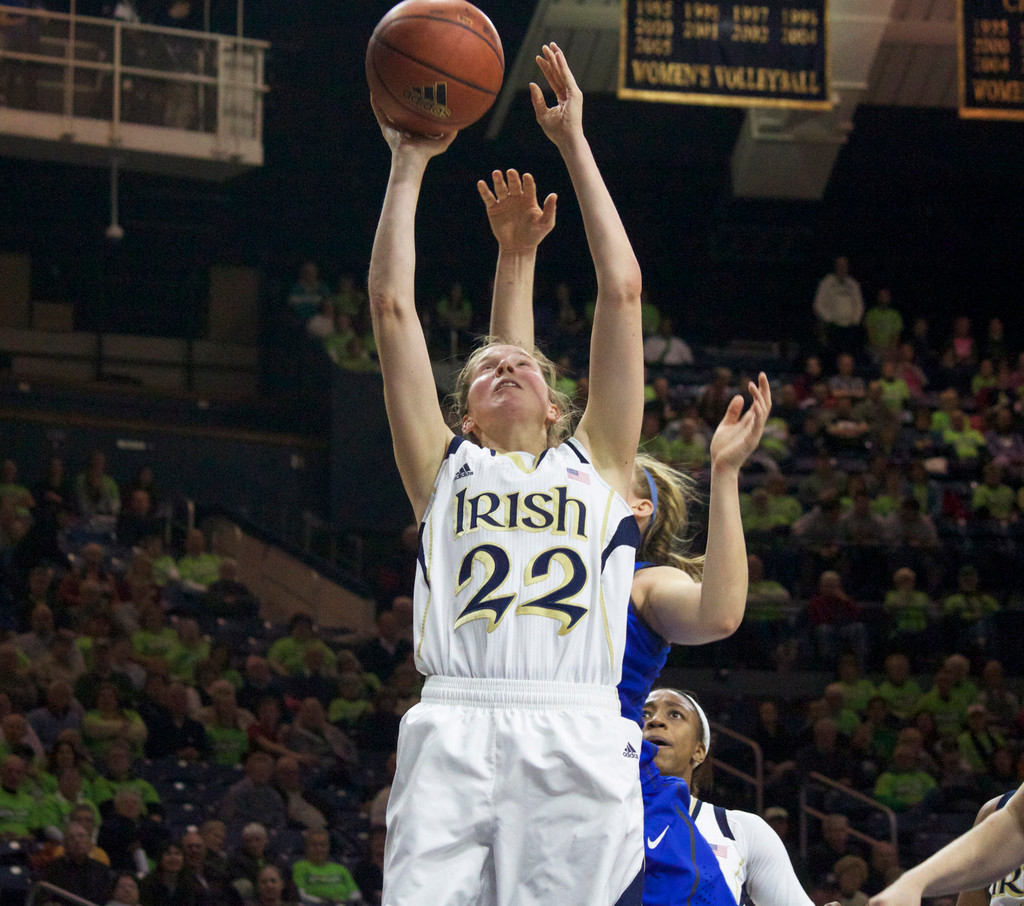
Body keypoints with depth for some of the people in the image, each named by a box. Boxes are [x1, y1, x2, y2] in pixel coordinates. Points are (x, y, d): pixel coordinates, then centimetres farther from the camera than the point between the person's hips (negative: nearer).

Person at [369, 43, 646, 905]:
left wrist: (575, 142, 26)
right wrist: (409, 162, 24)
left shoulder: (597, 465, 25)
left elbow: (623, 289, 22)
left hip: (578, 738, 0)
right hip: (454, 730, 0)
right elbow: (392, 304, 20)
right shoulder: (444, 468, 24)